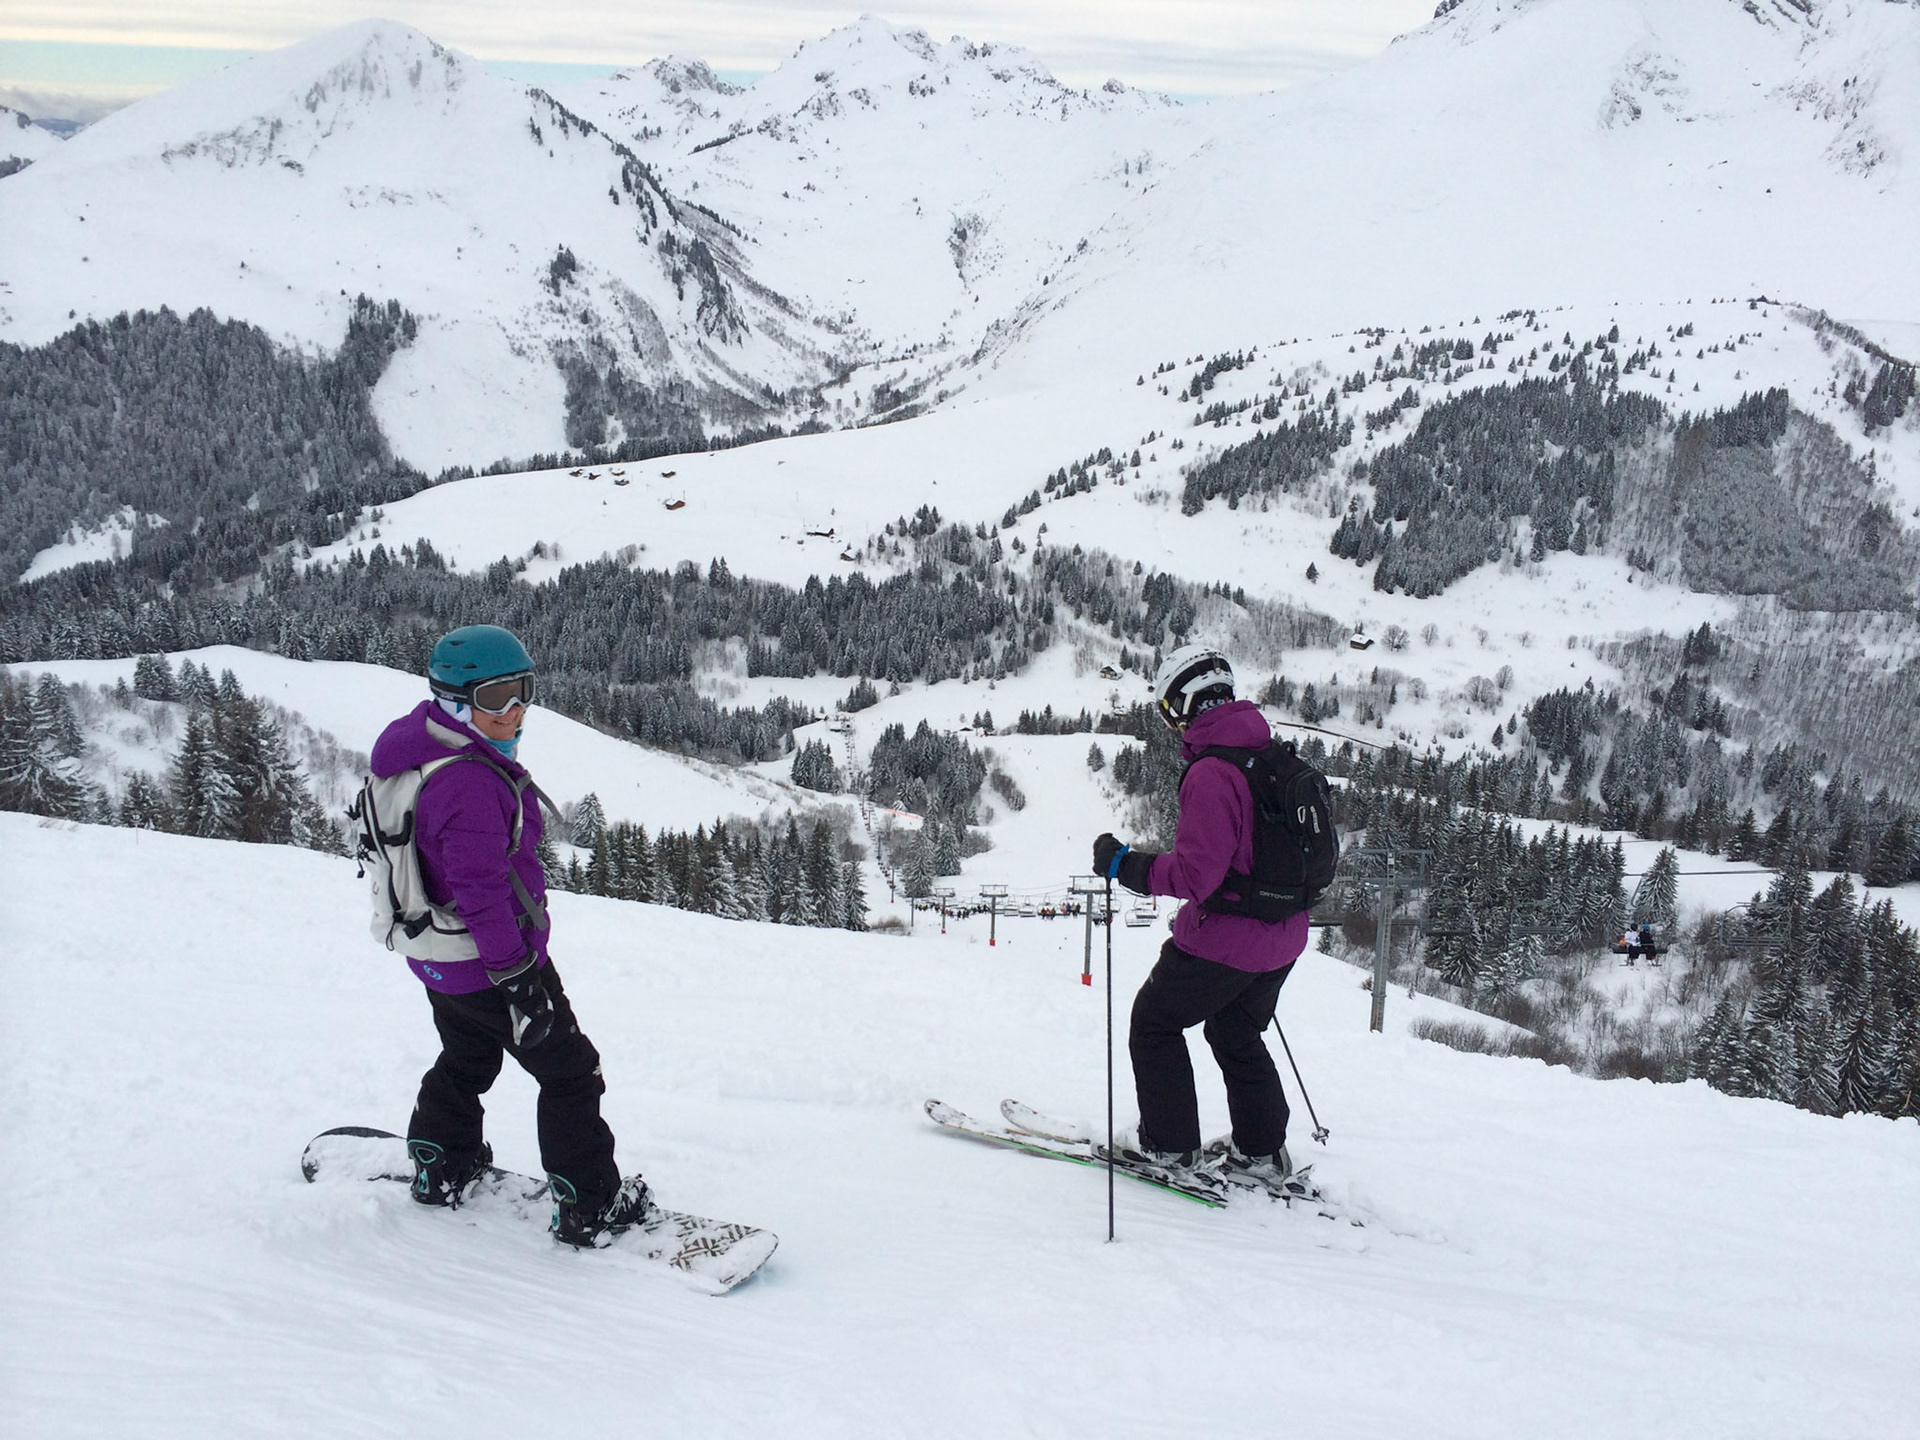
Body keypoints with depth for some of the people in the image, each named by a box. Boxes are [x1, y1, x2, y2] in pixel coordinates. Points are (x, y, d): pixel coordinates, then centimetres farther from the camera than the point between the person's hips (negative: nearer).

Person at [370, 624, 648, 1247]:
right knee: (569, 1071, 3)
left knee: (466, 1057, 30)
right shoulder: (470, 783, -30)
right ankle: (590, 1209, 9)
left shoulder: (419, 745, 3)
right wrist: (518, 979, -25)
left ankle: (439, 1167, 47)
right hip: (486, 963, -10)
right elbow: (481, 889, -30)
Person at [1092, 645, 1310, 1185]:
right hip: (1282, 940, 8)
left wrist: (1126, 866, -16)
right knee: (1236, 1031, 26)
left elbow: (1196, 873, -27)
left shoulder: (1210, 772, -23)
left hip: (1223, 940, -8)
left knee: (1155, 1021, 12)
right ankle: (1262, 1151, 28)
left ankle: (1169, 1144, 17)